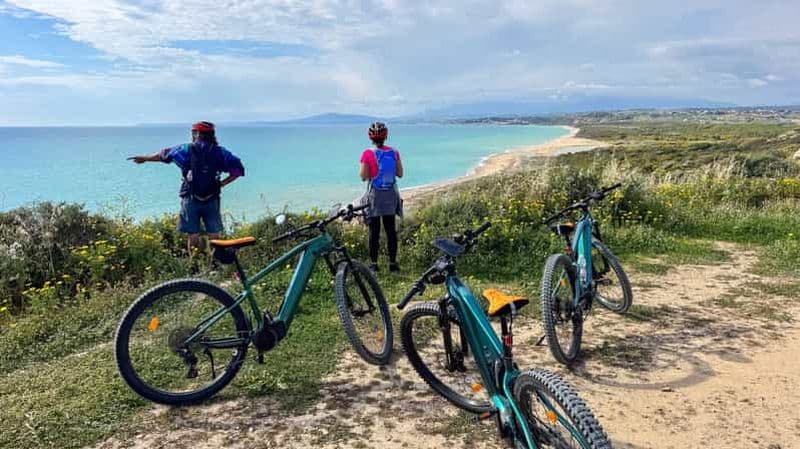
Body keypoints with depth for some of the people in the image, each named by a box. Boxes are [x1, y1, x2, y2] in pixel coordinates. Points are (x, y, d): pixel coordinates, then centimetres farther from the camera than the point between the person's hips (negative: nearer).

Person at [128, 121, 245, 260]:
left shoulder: (187, 150, 1)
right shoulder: (220, 152, 3)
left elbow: (163, 154, 15)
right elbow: (238, 169, 0)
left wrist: (144, 158, 32)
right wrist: (222, 183, 5)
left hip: (191, 200, -1)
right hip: (212, 200, 1)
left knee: (193, 238, 7)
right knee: (214, 238, 6)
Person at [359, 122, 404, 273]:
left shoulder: (368, 154, -10)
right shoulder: (394, 152, 0)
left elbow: (363, 177, -10)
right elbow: (400, 174, 3)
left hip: (374, 195, -3)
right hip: (390, 194, 3)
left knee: (374, 231, 4)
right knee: (391, 229, 9)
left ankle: (374, 263, 7)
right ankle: (393, 263, 12)